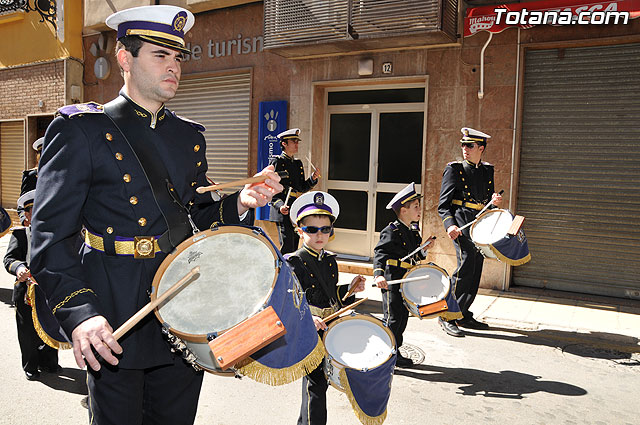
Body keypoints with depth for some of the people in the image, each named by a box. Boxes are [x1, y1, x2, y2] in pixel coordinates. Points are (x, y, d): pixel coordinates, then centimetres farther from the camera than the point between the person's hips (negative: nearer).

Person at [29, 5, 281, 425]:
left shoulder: (190, 135, 11)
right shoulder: (80, 129, -5)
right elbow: (51, 236, -10)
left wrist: (240, 203, -4)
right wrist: (79, 312, -23)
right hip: (115, 324, -4)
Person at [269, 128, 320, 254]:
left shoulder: (298, 163, 18)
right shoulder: (276, 162, -4)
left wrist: (313, 179, 3)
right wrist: (280, 205, -24)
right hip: (283, 211, -7)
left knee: (295, 248, 11)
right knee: (287, 249, -9)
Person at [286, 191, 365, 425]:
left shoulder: (331, 261, 9)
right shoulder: (294, 263, -12)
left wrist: (349, 289, 1)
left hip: (329, 329, 7)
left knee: (323, 379, 17)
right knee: (316, 383, -4)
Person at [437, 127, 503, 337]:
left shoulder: (488, 170, 15)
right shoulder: (454, 169, -2)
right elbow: (443, 204, -6)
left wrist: (494, 200, -2)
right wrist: (450, 225, -22)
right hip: (462, 225, -6)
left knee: (475, 271, 8)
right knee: (466, 266, -14)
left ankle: (463, 315, 20)